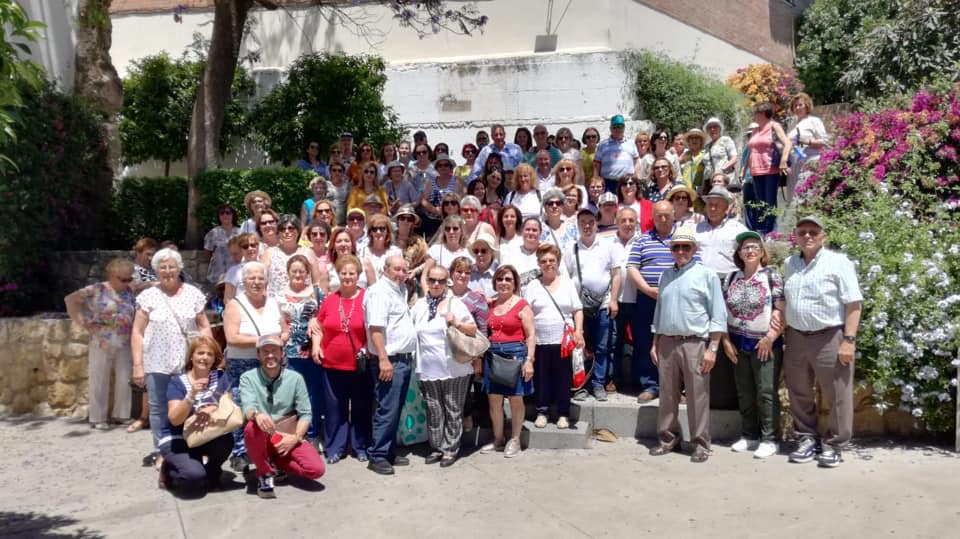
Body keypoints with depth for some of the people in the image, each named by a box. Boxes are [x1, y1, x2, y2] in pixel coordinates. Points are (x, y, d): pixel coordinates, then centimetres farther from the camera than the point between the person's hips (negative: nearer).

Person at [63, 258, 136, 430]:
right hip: (101, 344, -4)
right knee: (99, 381, 4)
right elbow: (70, 299, -6)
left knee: (124, 380, 6)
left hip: (124, 345, 4)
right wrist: (82, 322, -8)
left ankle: (121, 414, 20)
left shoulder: (129, 292, 8)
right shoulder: (97, 289, -6)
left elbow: (135, 315, 15)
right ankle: (98, 418, 14)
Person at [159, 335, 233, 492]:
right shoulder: (178, 382, -10)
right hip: (178, 440, -3)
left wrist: (212, 409, -27)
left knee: (226, 439, -31)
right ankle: (169, 472, 6)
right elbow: (175, 419, -19)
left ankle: (211, 471, -1)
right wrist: (192, 395, -34)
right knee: (195, 476, -29)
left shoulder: (220, 376, -2)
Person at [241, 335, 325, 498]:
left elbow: (306, 414, 1)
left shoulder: (295, 378, 0)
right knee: (252, 427, -37)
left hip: (288, 438, 1)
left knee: (317, 469, -22)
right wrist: (257, 414, -43)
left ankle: (275, 461, 7)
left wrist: (296, 437, -16)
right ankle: (265, 473, -10)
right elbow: (248, 408, -19)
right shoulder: (248, 378, -3)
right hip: (262, 438, -1)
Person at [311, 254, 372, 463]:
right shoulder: (329, 300, 5)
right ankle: (335, 449, 22)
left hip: (360, 365, -2)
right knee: (334, 408, 9)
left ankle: (361, 447, 24)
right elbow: (319, 327, 15)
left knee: (361, 407, 10)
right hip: (331, 365, 2)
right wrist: (316, 345, 0)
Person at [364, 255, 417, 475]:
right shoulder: (379, 291, -12)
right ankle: (377, 455, 1)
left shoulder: (400, 290, 16)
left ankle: (388, 451, 23)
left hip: (404, 359, 9)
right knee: (387, 410, -7)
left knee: (395, 409, 14)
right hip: (389, 360, -9)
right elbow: (375, 328, -21)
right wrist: (383, 359, -26)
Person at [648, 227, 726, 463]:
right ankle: (667, 438, 21)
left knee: (698, 396, -1)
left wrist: (712, 348, -11)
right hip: (667, 343, 5)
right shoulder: (666, 275, 15)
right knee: (667, 395, 10)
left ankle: (701, 443, 9)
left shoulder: (706, 275, -1)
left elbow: (718, 315, -5)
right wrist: (655, 344, 16)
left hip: (695, 343, -5)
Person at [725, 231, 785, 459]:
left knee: (766, 393, -2)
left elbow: (782, 311, -9)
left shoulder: (772, 275, -5)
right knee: (744, 393, 11)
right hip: (738, 345, 5)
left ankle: (770, 439, 7)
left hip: (765, 344, -5)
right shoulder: (731, 279, 9)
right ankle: (750, 435, 23)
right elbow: (724, 312, 10)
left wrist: (770, 338, -13)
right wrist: (727, 340, 3)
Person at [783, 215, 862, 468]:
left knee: (837, 397, 3)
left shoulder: (838, 263, -6)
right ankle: (807, 438, 27)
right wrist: (783, 333, 11)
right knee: (799, 394, 13)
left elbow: (854, 304, -10)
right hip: (795, 338, 5)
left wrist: (849, 340, -16)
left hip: (829, 338, -5)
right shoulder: (789, 265, 11)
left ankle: (834, 445, 16)